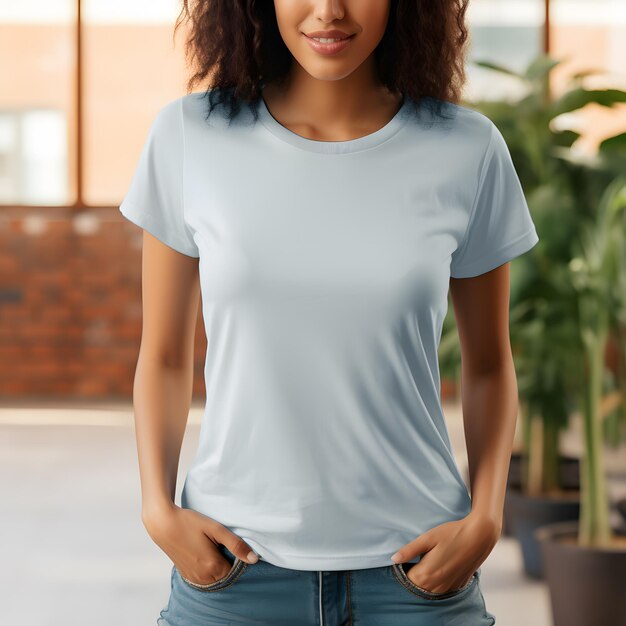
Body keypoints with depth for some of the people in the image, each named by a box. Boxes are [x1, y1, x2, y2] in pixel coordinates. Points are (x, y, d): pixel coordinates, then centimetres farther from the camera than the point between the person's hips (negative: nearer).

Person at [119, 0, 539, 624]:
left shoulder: (467, 151, -4)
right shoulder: (188, 135, -4)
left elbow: (488, 364, 6)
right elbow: (164, 356, 4)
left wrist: (485, 517, -6)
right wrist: (159, 509, -8)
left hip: (415, 568, 0)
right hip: (232, 561, 0)